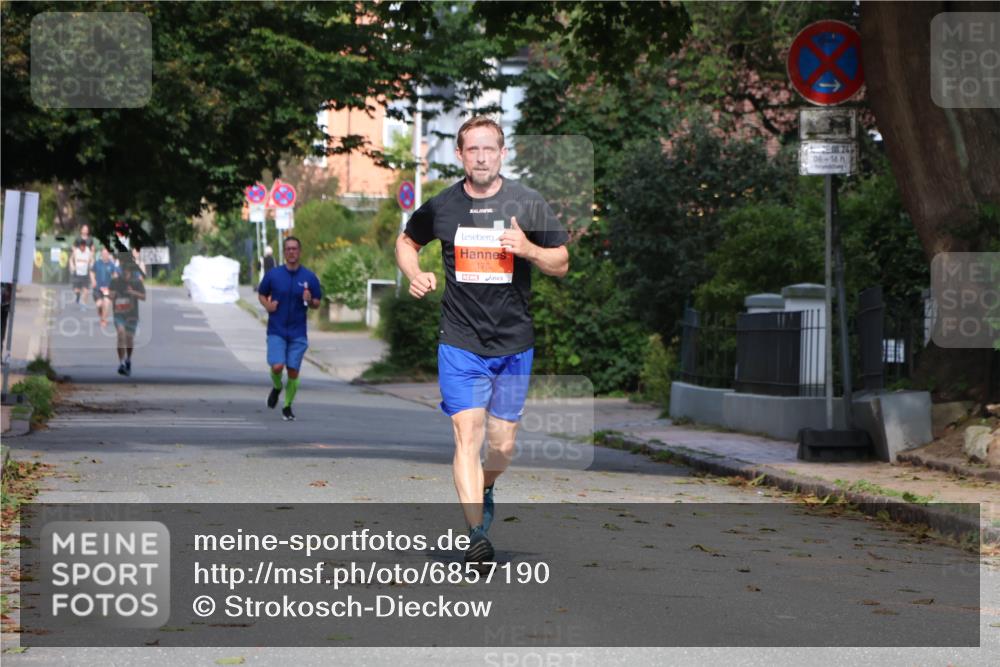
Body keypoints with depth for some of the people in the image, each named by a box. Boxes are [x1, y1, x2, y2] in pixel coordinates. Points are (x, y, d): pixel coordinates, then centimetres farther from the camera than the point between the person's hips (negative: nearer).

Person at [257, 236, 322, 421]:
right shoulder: (272, 274, 0)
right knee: (277, 366, -15)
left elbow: (317, 303, 6)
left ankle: (287, 407, 19)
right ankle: (277, 387, 19)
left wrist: (309, 301, -16)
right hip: (276, 331, -1)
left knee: (293, 371, 0)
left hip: (298, 333, 1)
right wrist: (267, 305, -8)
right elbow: (261, 294, 13)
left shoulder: (310, 277, 0)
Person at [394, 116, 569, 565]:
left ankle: (484, 489, 41)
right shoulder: (440, 207, 1)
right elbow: (406, 241, 20)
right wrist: (415, 275, 0)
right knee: (467, 433, -15)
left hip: (514, 343, 1)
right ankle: (477, 533, -18)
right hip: (460, 342, -1)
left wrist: (528, 249, -16)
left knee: (502, 444, 8)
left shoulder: (527, 204, -1)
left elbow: (562, 264, 4)